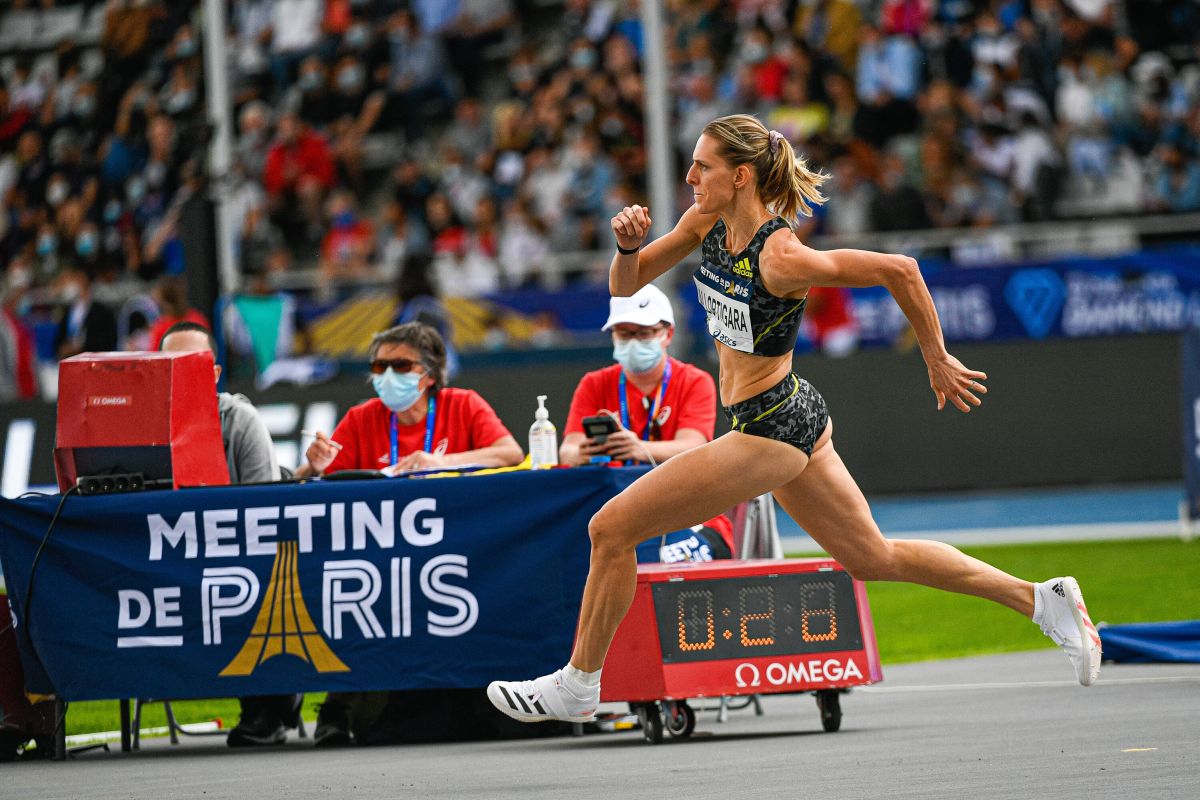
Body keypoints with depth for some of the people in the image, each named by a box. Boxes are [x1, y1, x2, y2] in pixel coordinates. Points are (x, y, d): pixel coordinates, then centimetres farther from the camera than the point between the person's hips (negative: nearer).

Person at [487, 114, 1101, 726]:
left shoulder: (778, 258, -24)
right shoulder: (707, 223, 0)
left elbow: (898, 270, -23)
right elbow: (626, 286, 8)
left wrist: (937, 362, -14)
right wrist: (628, 243, -14)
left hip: (768, 433, -10)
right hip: (794, 417, 10)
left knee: (611, 530, -5)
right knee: (875, 559, 19)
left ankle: (577, 686, 8)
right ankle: (1041, 600, 23)